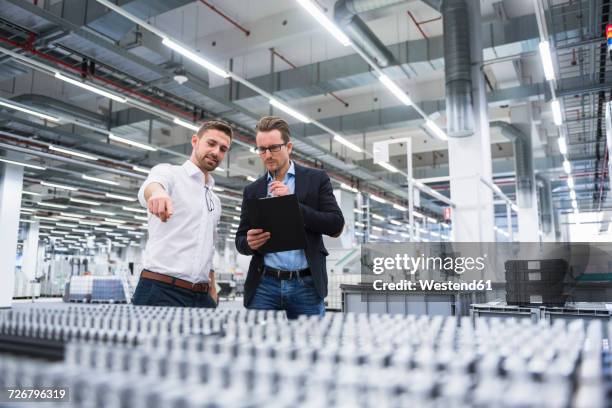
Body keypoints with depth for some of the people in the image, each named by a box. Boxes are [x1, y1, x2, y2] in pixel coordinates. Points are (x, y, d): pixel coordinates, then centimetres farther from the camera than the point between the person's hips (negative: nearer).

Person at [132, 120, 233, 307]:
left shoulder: (214, 201, 20)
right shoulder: (169, 172, 0)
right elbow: (150, 186, -25)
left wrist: (212, 290, 15)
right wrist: (157, 192, -48)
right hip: (161, 291, -6)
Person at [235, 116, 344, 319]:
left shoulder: (316, 179, 4)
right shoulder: (252, 190, 11)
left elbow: (336, 225, -4)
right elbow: (240, 240, 12)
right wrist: (249, 242, -12)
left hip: (306, 285, -1)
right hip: (264, 285, 2)